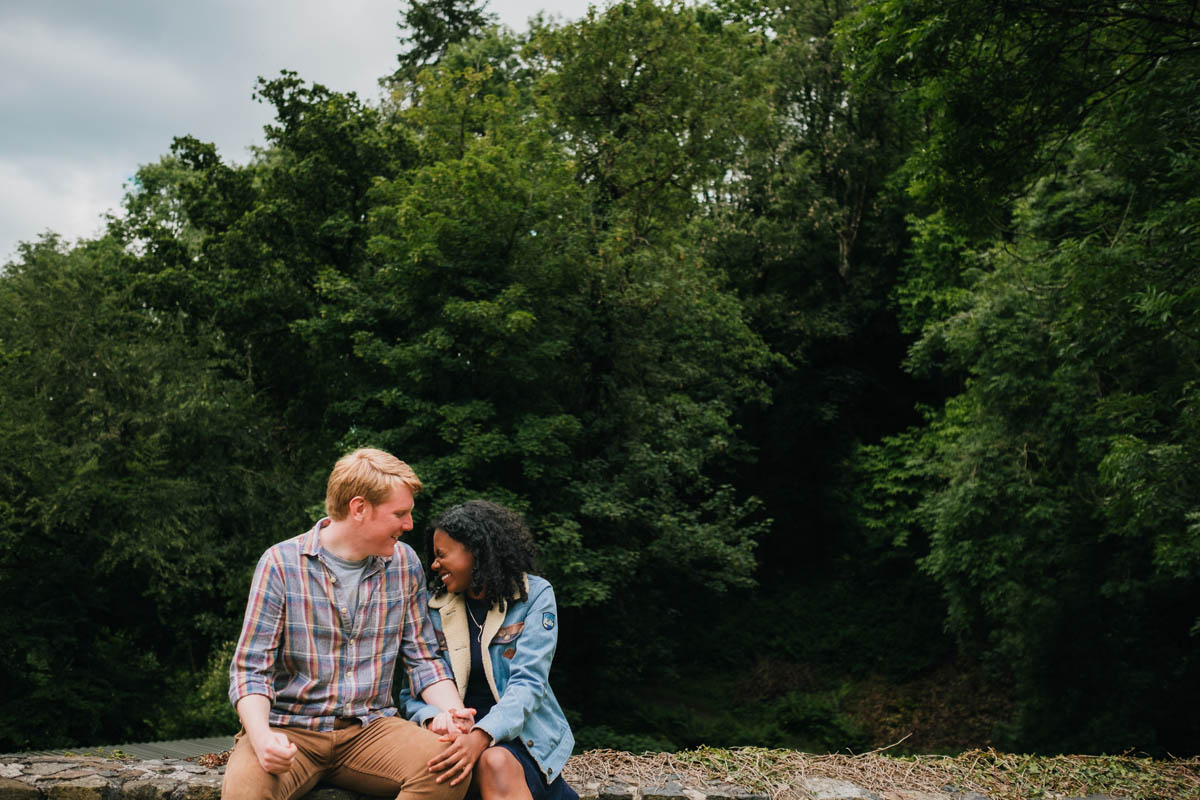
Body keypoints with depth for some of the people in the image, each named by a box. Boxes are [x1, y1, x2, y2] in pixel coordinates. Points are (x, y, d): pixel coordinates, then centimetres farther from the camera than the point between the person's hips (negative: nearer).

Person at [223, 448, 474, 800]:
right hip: (291, 728, -3)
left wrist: (451, 709, -9)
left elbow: (422, 658, 12)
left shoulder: (405, 564, 8)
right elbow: (250, 669, -5)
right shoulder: (281, 564, -4)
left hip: (370, 728, 4)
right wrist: (261, 735, -24)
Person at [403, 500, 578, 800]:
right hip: (457, 733, 2)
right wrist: (435, 719, -19)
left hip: (520, 733, -2)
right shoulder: (433, 608, 8)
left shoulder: (535, 595, -1)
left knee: (496, 762, -35)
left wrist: (480, 737, -28)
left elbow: (528, 682, -12)